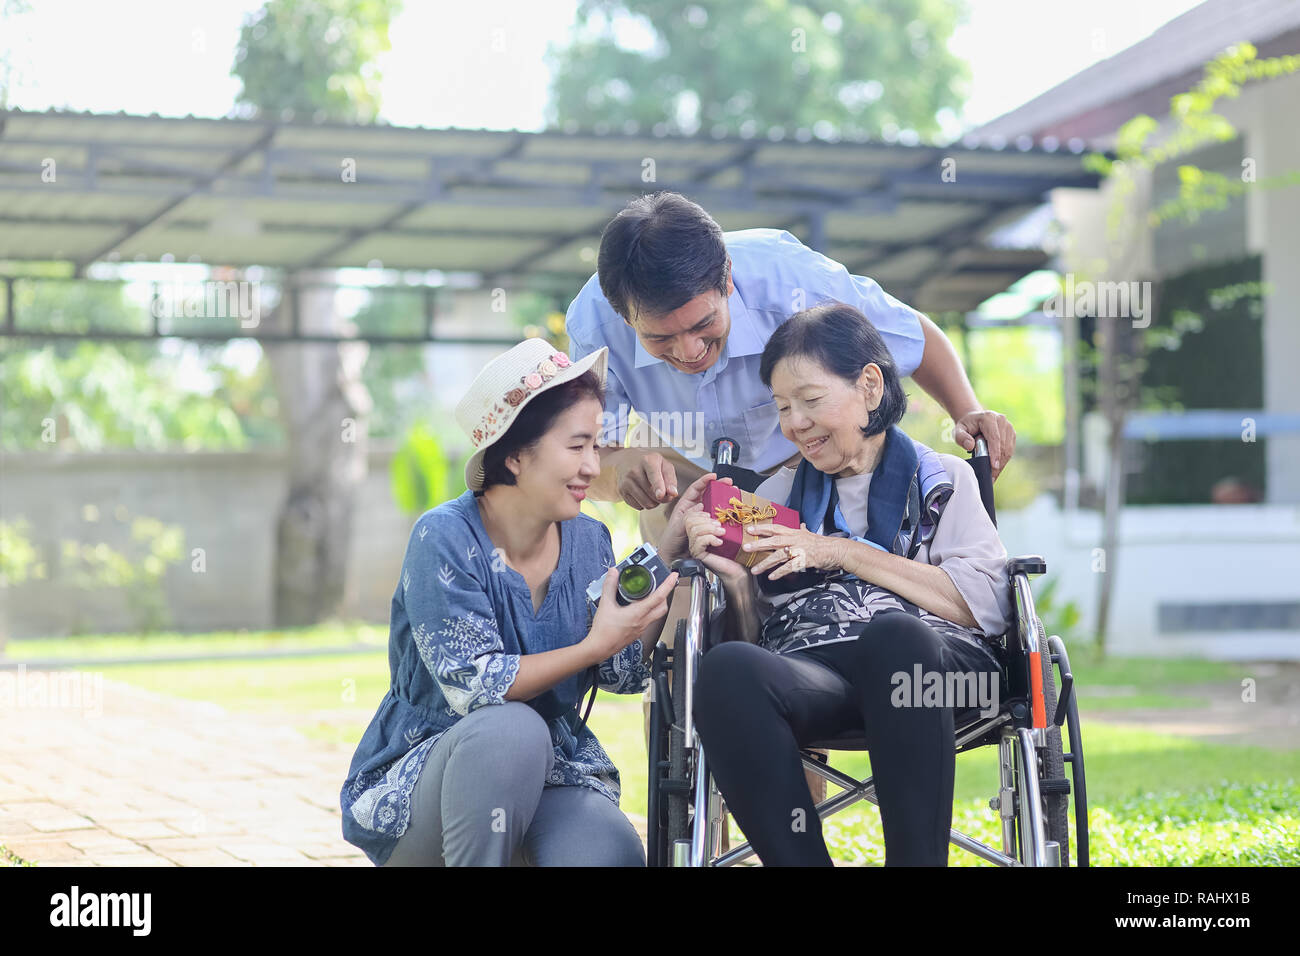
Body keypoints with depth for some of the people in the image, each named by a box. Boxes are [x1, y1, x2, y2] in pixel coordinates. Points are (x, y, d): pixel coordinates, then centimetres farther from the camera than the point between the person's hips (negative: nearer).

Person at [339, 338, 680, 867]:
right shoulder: (445, 537, -14)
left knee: (611, 852, -28)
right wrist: (594, 646, -24)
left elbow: (623, 675, 2)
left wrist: (669, 564, -7)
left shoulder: (588, 540, 3)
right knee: (511, 729, -37)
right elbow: (472, 685, -22)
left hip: (550, 770, 4)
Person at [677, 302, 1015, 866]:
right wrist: (736, 580, 1)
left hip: (936, 662, -2)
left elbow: (986, 606, 3)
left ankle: (916, 857, -38)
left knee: (891, 634, -40)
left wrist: (842, 552, 1)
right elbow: (757, 640, 23)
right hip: (808, 669, 2)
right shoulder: (777, 496, 29)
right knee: (726, 670, -34)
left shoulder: (943, 480, 20)